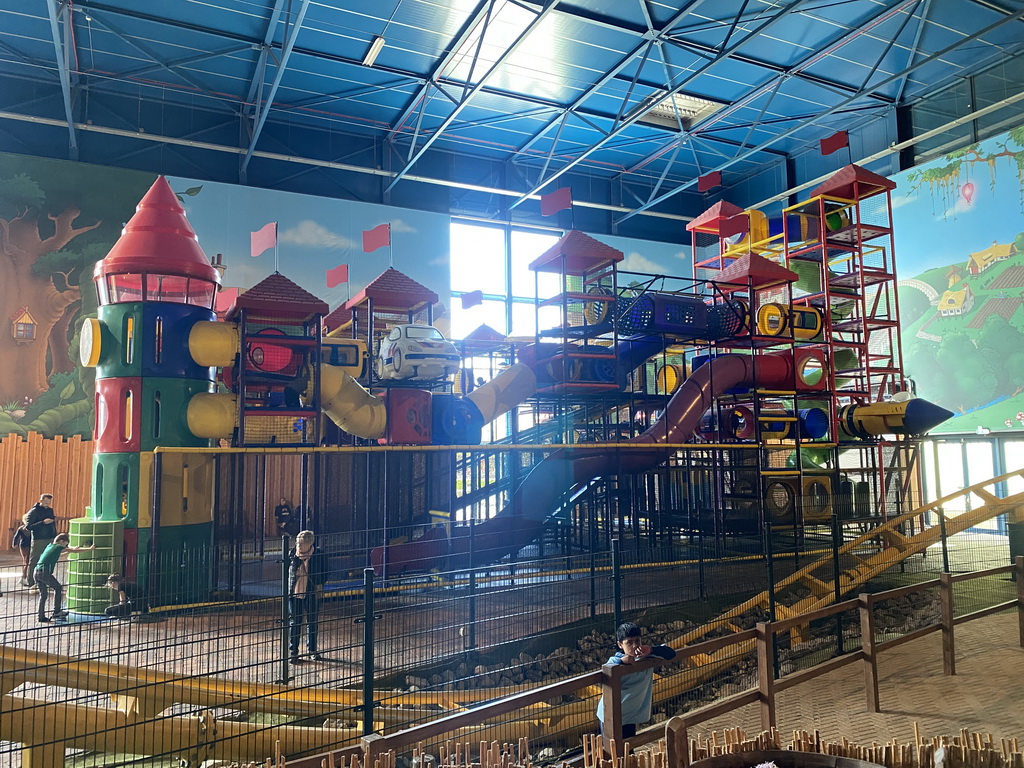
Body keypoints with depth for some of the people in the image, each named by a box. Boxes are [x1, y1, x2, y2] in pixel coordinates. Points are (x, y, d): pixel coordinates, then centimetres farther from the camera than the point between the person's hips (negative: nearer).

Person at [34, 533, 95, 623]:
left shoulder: (50, 545, 18)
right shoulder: (58, 547, -2)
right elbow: (75, 550, 1)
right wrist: (90, 549, 7)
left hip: (36, 572, 8)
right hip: (44, 572, -8)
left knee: (43, 594, 14)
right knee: (58, 588, 8)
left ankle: (41, 617, 16)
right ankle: (57, 611, 8)